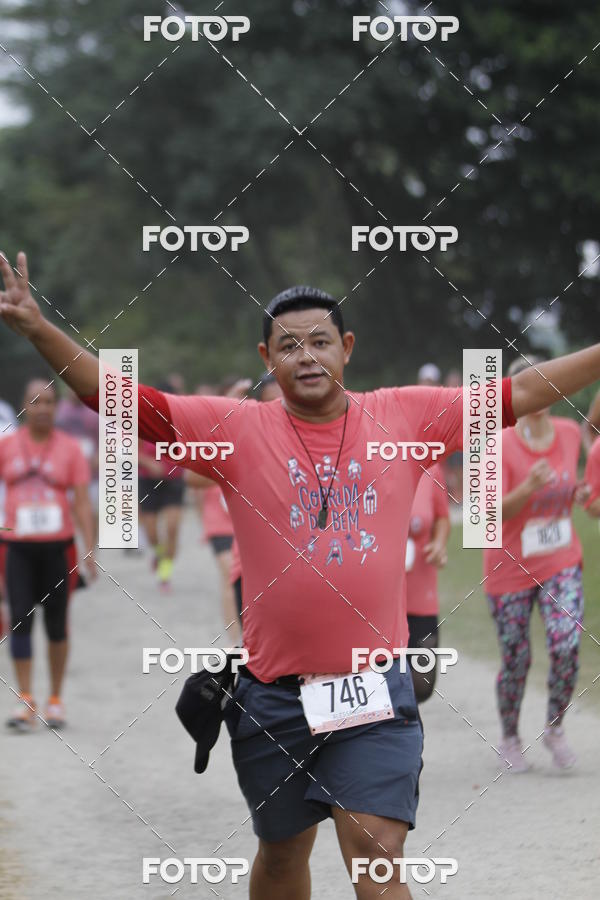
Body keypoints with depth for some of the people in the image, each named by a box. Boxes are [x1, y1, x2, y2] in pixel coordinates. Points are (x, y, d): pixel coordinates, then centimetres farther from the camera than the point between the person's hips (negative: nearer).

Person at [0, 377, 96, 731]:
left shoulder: (70, 448, 0)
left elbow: (82, 502, -1)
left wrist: (90, 549, -8)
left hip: (57, 545, 0)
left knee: (57, 623, 7)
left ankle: (56, 699, 19)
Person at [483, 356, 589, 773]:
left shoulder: (570, 433, 0)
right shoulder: (502, 446, -15)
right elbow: (491, 512, -20)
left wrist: (579, 494, -2)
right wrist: (529, 487, -35)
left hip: (561, 562, 3)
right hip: (510, 567, -3)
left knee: (567, 645, -15)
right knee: (516, 660, 4)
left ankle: (555, 728, 7)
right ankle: (511, 738, 27)